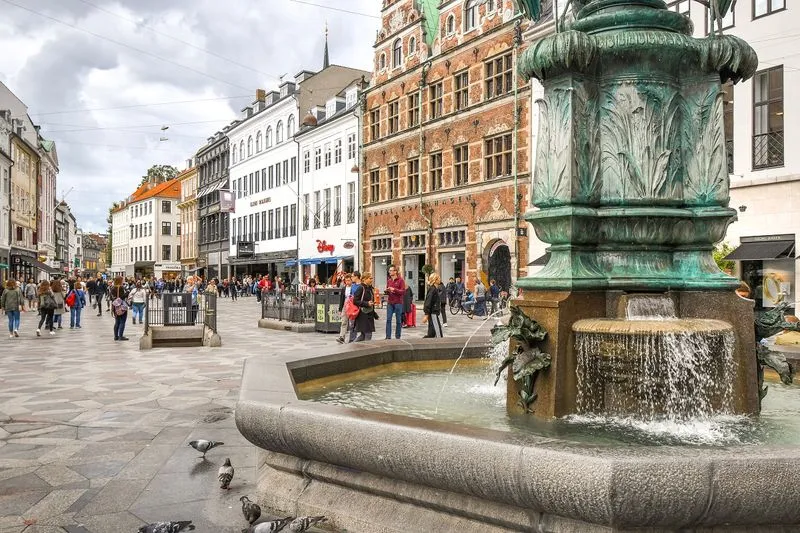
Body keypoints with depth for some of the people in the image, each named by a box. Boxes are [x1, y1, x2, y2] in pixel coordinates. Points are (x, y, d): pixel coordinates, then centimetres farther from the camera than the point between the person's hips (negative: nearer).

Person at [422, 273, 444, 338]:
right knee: (438, 331, -8)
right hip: (433, 313, -10)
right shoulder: (432, 289, -15)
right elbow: (428, 302, -19)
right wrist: (426, 314, -22)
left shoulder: (435, 288, 15)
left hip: (434, 312, 10)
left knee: (431, 333, 11)